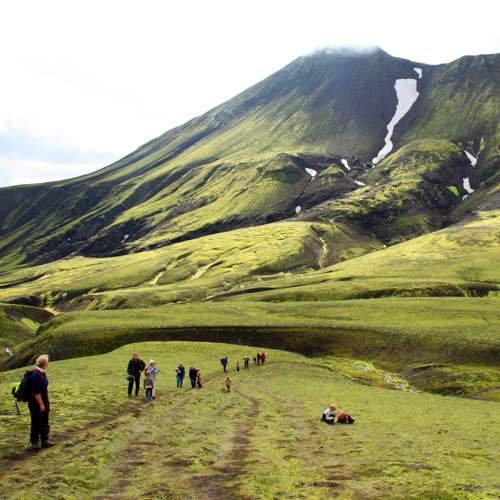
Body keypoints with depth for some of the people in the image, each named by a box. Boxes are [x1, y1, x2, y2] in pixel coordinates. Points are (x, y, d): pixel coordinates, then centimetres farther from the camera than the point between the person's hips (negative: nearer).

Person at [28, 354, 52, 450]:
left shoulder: (42, 373, 9)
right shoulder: (35, 374, -22)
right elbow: (36, 392, -23)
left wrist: (47, 403, 20)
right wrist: (41, 404, -21)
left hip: (43, 402, 10)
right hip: (36, 403, -10)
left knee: (45, 423, 14)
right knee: (36, 424, 1)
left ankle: (45, 441, 23)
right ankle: (34, 442, 12)